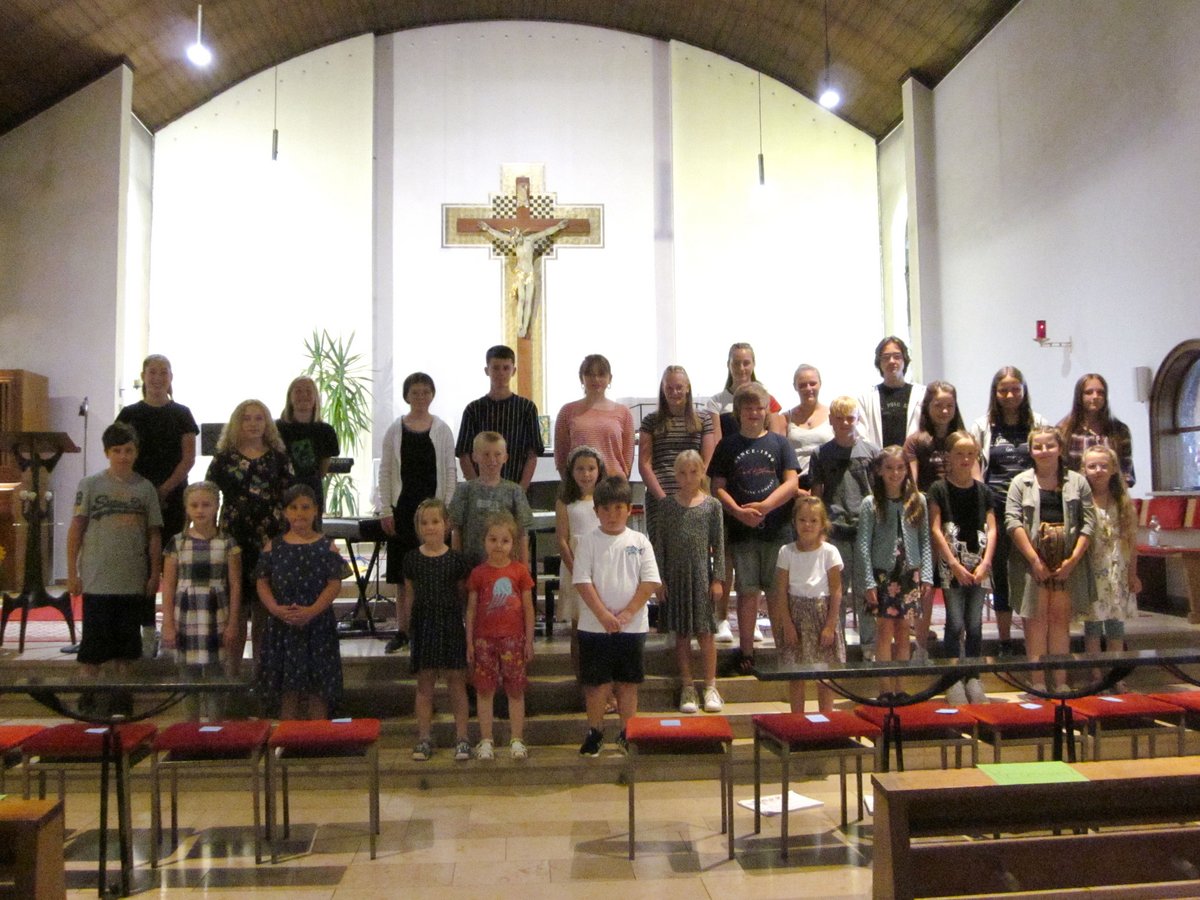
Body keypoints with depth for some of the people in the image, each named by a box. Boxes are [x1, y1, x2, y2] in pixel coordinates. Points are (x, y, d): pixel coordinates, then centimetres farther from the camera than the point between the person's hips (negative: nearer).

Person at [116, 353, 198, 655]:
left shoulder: (181, 414, 7)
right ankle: (147, 630, 5)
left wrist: (165, 489, -11)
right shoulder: (130, 414, 8)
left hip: (174, 497, -1)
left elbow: (189, 458, 1)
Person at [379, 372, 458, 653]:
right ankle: (403, 630, 14)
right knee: (402, 572, 5)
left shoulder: (442, 429, 2)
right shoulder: (395, 430, 3)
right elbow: (385, 471, 4)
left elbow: (450, 471, 3)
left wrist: (448, 509, -4)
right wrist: (386, 510, -2)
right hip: (403, 505, 1)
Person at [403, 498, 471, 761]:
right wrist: (407, 623, 9)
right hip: (424, 624, 1)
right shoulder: (412, 559, 3)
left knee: (456, 680, 2)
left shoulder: (455, 559, -1)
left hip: (451, 622, -1)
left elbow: (463, 592, 5)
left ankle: (461, 737, 9)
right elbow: (409, 594, 9)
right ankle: (424, 738, 15)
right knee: (424, 681, 6)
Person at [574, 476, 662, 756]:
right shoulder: (588, 542, -1)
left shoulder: (639, 541, 2)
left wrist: (627, 613, -12)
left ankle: (627, 733, 23)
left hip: (632, 625, 1)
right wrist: (604, 615, -15)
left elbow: (650, 582, -2)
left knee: (628, 681, 10)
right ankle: (595, 733, 19)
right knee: (597, 682, 4)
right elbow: (583, 581, -7)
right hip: (595, 625, -1)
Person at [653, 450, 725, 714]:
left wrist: (717, 579, -3)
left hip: (702, 575, -1)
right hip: (675, 576, 1)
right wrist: (660, 579, -2)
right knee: (682, 634, 8)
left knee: (705, 633, 3)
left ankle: (710, 687, 14)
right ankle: (687, 687, 17)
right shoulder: (668, 506, 2)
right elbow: (659, 543, 3)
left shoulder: (712, 505, 1)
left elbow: (718, 544, 1)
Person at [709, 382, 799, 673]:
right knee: (748, 591, 3)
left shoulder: (779, 443, 7)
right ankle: (746, 652, 10)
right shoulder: (728, 445, 8)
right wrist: (739, 511, -13)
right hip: (741, 530, 0)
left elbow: (791, 483, 0)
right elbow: (718, 487, 4)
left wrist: (764, 506, -14)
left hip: (777, 529, 0)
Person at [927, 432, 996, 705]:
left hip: (979, 566, 3)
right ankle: (954, 680, 5)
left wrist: (985, 564, -6)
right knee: (955, 624, -6)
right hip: (951, 565, -3)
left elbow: (991, 529, 6)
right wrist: (955, 565, -10)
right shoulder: (939, 489, -1)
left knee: (975, 625, 3)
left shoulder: (983, 490, 10)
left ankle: (973, 679, 16)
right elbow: (935, 530, -5)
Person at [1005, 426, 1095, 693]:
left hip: (1068, 564, 1)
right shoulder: (1021, 482, 6)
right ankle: (1037, 680, 5)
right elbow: (1012, 521, -4)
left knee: (1061, 619, 6)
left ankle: (1059, 680, 12)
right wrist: (1034, 560, -12)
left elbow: (1088, 522, 3)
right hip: (1032, 562, -1)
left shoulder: (1077, 482, 9)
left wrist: (1073, 559, -7)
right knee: (1036, 619, 0)